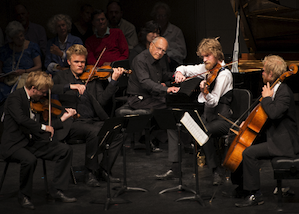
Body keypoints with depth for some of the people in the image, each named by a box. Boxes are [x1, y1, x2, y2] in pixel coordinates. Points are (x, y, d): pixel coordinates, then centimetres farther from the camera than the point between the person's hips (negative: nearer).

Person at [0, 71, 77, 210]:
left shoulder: (35, 101, 13)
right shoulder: (15, 98, -12)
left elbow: (47, 129, 15)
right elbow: (21, 119, -31)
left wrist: (63, 118, 9)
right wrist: (43, 127, -24)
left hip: (32, 143, 8)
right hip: (14, 145, -8)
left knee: (65, 150, -6)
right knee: (30, 159, -38)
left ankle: (57, 190, -2)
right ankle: (24, 196, -15)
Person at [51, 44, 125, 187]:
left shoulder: (93, 77, 15)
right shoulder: (62, 76, 11)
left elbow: (101, 100, 1)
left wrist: (114, 81, -9)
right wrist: (71, 86, -23)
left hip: (94, 120, 4)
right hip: (73, 123, -3)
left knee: (117, 134, -21)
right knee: (94, 132, -33)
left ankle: (103, 169, -4)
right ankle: (90, 173, -18)